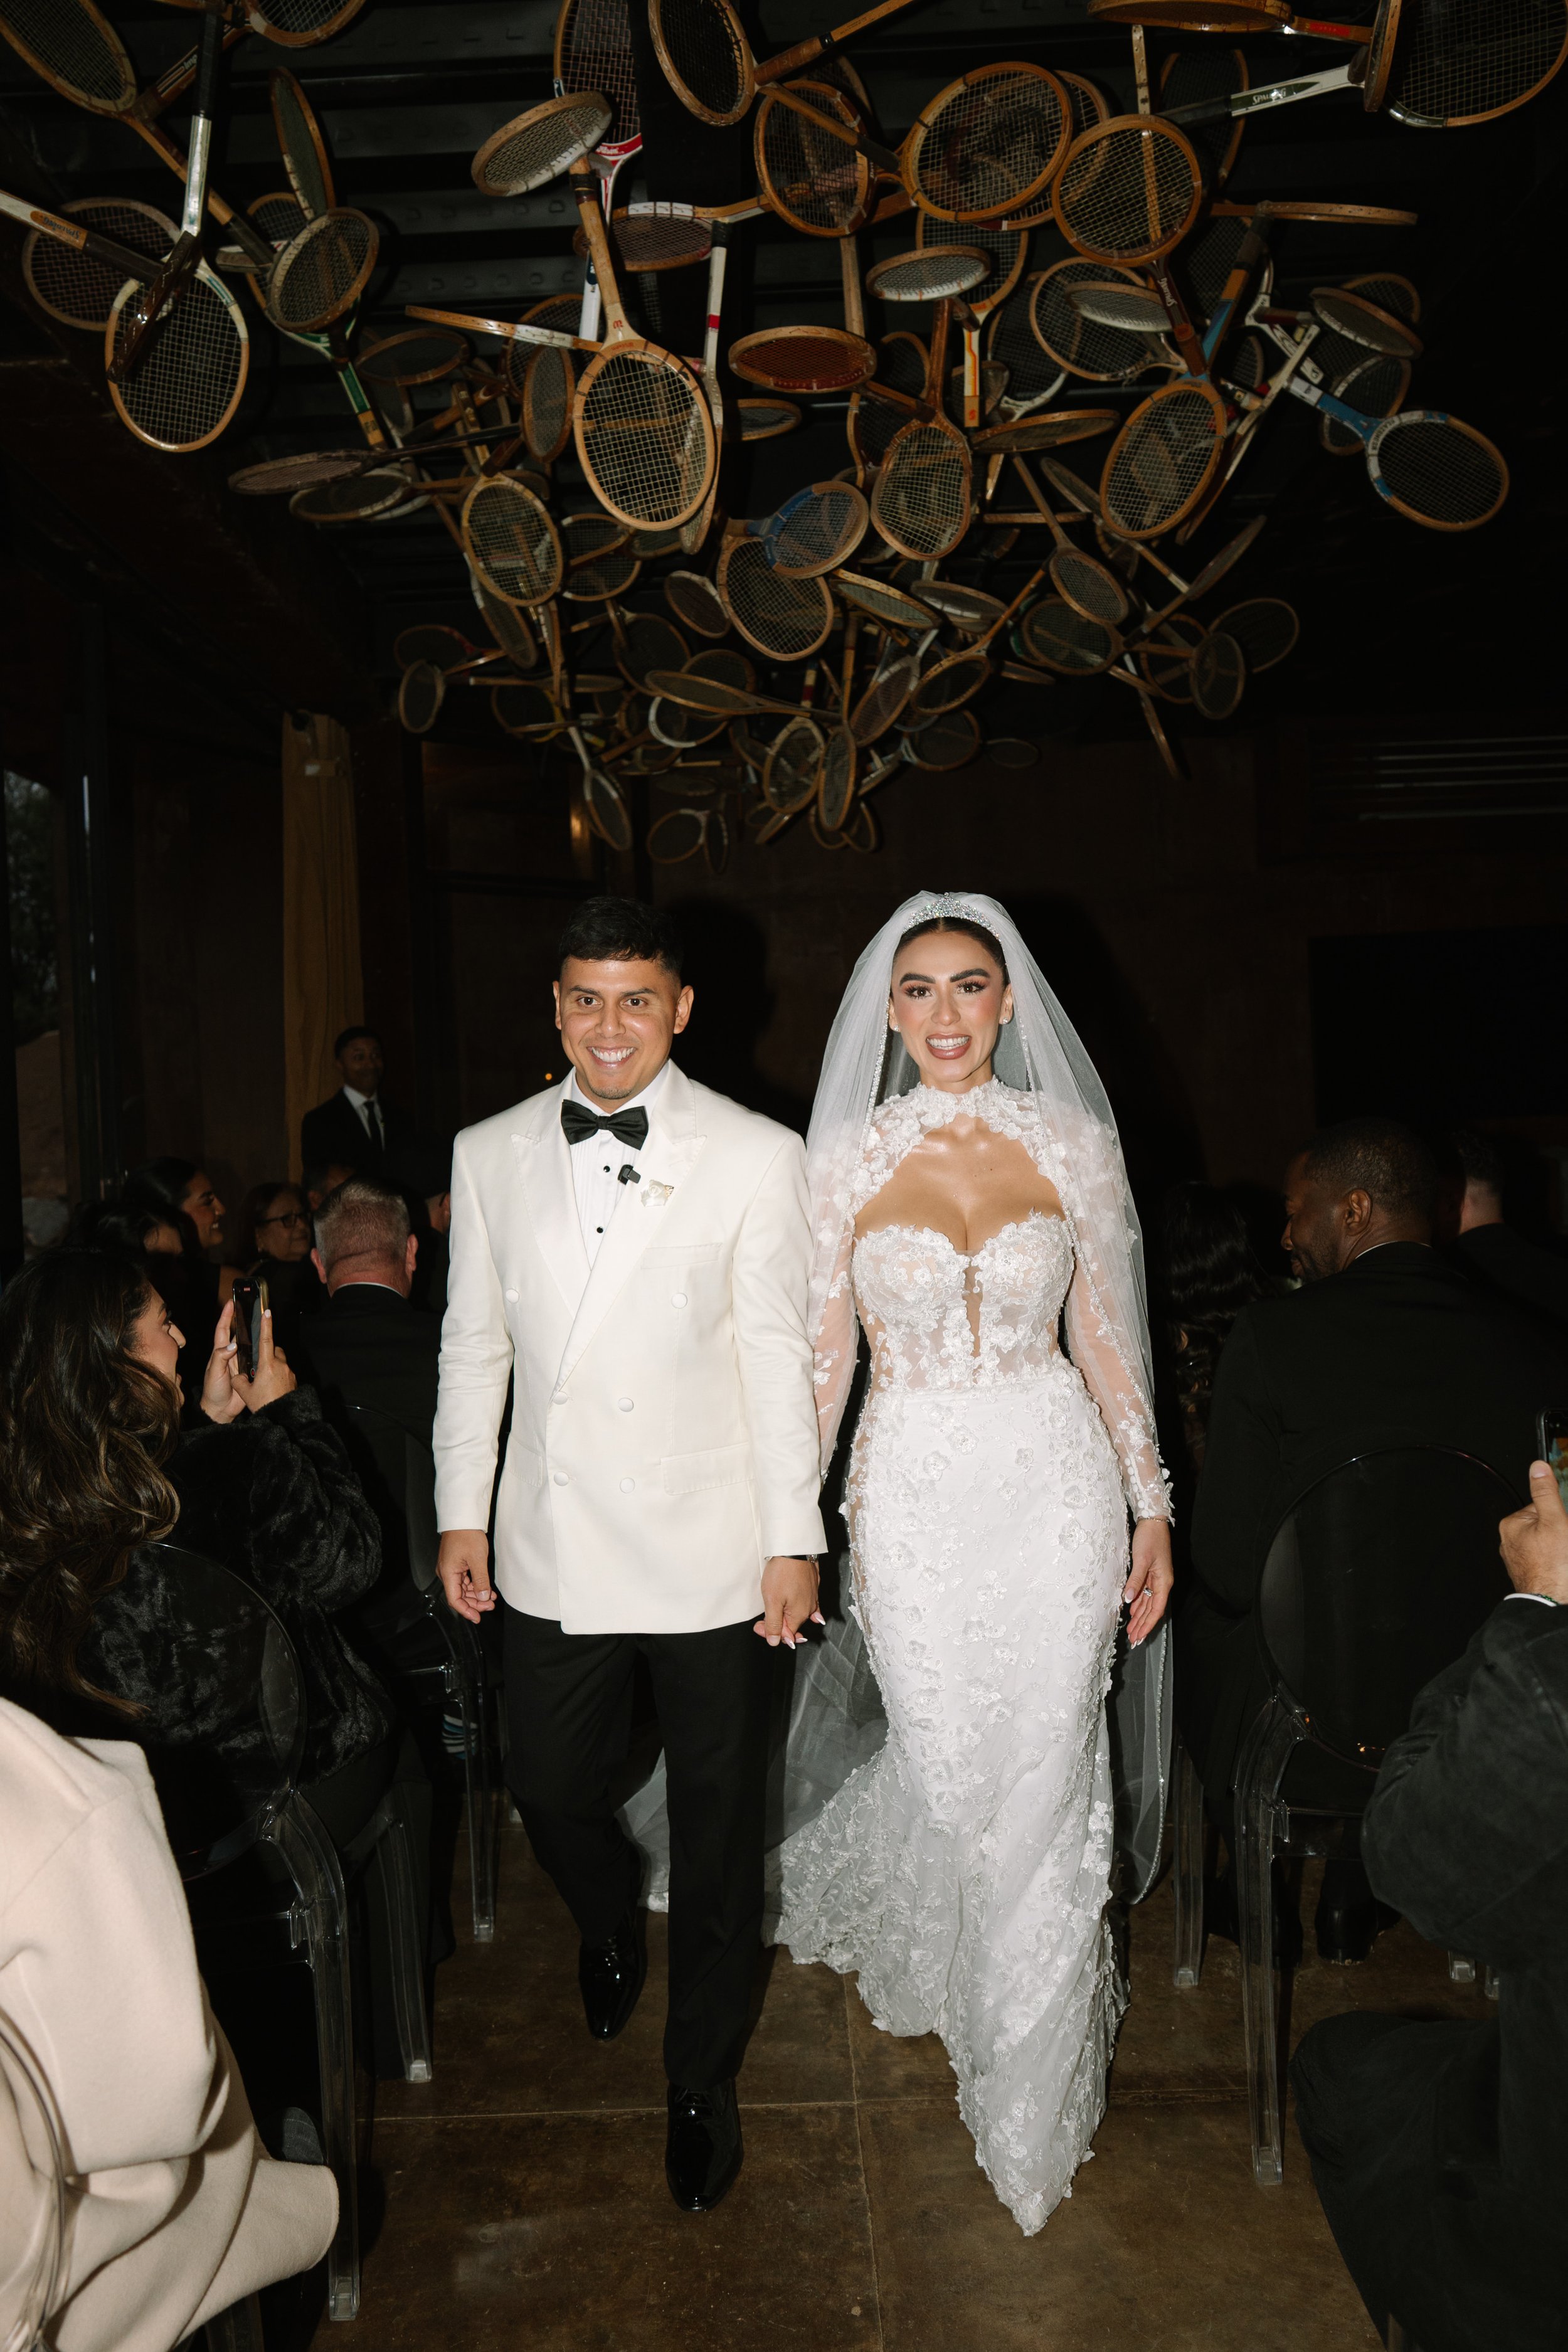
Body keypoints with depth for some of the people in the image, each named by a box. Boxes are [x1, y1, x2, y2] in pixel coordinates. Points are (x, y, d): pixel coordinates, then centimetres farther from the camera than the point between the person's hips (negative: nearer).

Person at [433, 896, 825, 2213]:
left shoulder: (756, 1158, -7)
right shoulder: (490, 1156, 3)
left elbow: (780, 1358, -5)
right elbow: (475, 1344, 9)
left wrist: (795, 1541, -5)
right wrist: (460, 1514, 8)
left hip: (710, 1557, -3)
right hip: (550, 1549, 3)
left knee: (718, 1831, 11)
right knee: (549, 1791, 16)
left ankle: (704, 2080, 35)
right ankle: (611, 1930, 52)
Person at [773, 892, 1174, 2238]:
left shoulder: (1075, 1143, 0)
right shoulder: (845, 1157, -1)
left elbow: (1104, 1340, 5)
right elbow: (822, 1355, 3)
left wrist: (1150, 1507, 4)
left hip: (1054, 1481, 1)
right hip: (913, 1489, 0)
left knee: (1045, 1778, 6)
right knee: (949, 1766, 7)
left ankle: (1029, 2094, 31)